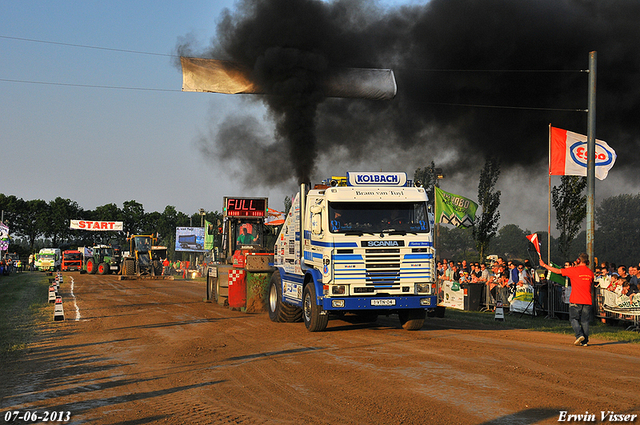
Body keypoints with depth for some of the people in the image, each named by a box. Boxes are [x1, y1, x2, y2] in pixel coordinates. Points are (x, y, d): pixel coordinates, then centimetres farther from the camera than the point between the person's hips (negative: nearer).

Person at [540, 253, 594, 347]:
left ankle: (579, 335, -13)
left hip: (576, 300, -4)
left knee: (573, 319, 6)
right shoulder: (590, 272, 6)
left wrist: (544, 265, 6)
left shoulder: (574, 270, -7)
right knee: (585, 321, 8)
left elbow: (557, 271, -4)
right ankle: (585, 341, 6)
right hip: (587, 300, 4)